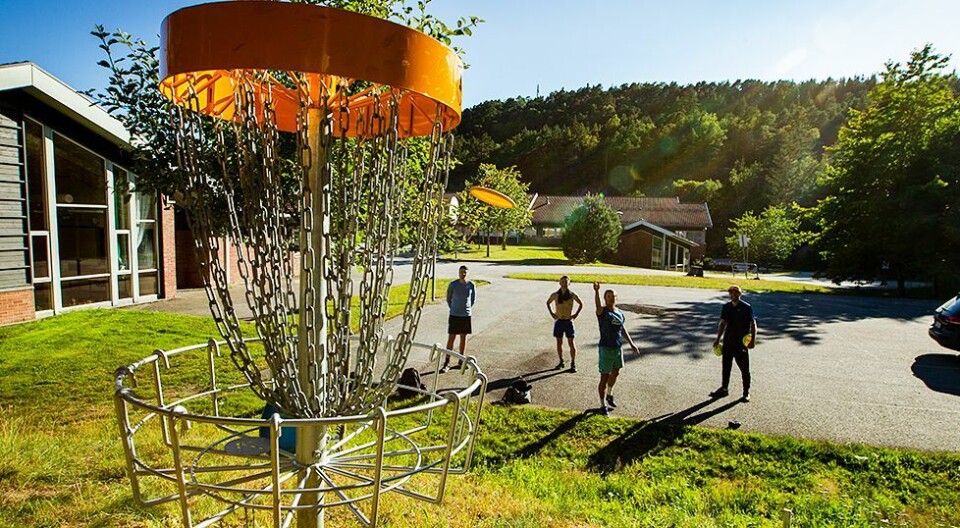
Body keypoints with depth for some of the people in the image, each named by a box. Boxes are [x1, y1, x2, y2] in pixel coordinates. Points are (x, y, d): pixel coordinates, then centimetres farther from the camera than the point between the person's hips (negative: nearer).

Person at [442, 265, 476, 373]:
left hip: (466, 315, 2)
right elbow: (448, 299, 7)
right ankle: (447, 363, 4)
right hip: (454, 315, -2)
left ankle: (461, 362, 21)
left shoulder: (471, 285, -2)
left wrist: (466, 308, 12)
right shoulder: (453, 285, -7)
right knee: (451, 338, -1)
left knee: (463, 338, 10)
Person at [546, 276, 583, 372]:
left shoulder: (572, 295, -7)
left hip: (568, 321, -2)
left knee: (571, 343, -1)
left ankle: (573, 364, 6)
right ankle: (561, 362, 21)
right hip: (558, 321, 2)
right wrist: (551, 313, 5)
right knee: (559, 342, 8)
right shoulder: (555, 295, -4)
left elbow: (581, 304, 7)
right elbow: (548, 303, 14)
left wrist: (576, 314, -1)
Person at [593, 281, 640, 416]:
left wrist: (631, 344, 16)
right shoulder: (602, 311, -14)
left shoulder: (619, 312, 6)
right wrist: (596, 291, -57)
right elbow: (597, 304, -38)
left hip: (618, 348, 7)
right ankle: (603, 405, 12)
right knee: (605, 377, 0)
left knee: (615, 373, 22)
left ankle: (609, 395, 47)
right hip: (606, 349, -7)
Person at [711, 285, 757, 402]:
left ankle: (746, 392, 18)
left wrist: (753, 340, -19)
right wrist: (718, 339, 12)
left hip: (742, 343, -5)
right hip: (728, 342, 5)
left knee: (744, 368, 5)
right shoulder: (726, 307, 6)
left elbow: (753, 324, -9)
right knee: (726, 366, 13)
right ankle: (724, 389, 26)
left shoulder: (746, 307, -8)